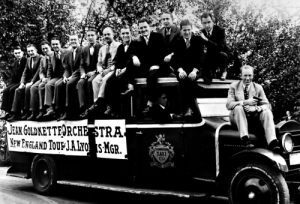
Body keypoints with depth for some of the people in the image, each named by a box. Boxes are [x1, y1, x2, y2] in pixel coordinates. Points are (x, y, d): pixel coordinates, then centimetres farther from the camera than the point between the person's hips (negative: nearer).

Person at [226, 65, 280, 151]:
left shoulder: (258, 87, 9)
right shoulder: (234, 86, 3)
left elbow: (267, 105, 0)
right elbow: (228, 105, -10)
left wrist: (256, 108, -22)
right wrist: (245, 102, -25)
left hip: (254, 116, 2)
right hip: (238, 118, -2)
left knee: (267, 112, -25)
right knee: (238, 108, -33)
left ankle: (272, 142, -39)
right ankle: (245, 139, -42)